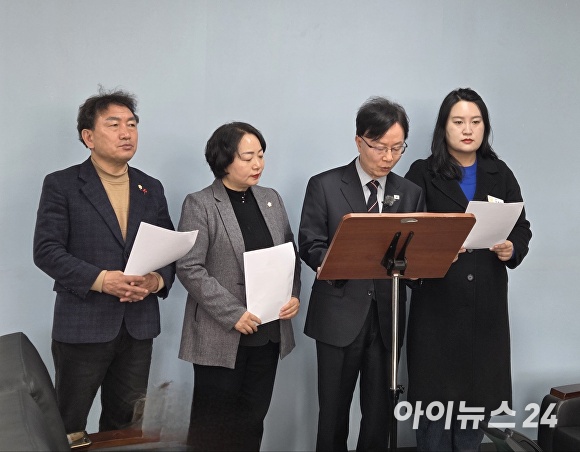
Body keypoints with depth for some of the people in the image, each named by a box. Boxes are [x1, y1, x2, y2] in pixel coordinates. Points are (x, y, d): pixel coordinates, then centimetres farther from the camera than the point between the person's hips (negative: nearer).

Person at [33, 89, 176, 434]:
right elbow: (46, 250, -10)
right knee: (67, 430, 6)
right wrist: (100, 280, -21)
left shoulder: (151, 188, 11)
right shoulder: (61, 185, -3)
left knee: (128, 426, 14)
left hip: (139, 326, 4)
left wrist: (159, 280, -10)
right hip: (82, 326, -4)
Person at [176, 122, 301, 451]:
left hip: (268, 332, 5)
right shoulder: (199, 204, -7)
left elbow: (291, 256, 14)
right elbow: (190, 269, -14)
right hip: (220, 335, -5)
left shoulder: (272, 199, 10)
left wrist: (294, 295, -5)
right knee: (213, 426, 6)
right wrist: (233, 314, -19)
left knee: (253, 419, 14)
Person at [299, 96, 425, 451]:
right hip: (340, 315, -2)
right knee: (334, 412, 8)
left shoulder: (410, 193, 9)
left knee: (380, 412, 11)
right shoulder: (324, 186, -1)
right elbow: (310, 245, -5)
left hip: (388, 317, 3)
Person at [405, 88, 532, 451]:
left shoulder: (500, 173, 10)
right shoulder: (423, 173, 1)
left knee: (478, 387, 9)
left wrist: (513, 249, -12)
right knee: (436, 388, 2)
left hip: (486, 299, 3)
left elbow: (522, 227, 9)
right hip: (438, 298, -3)